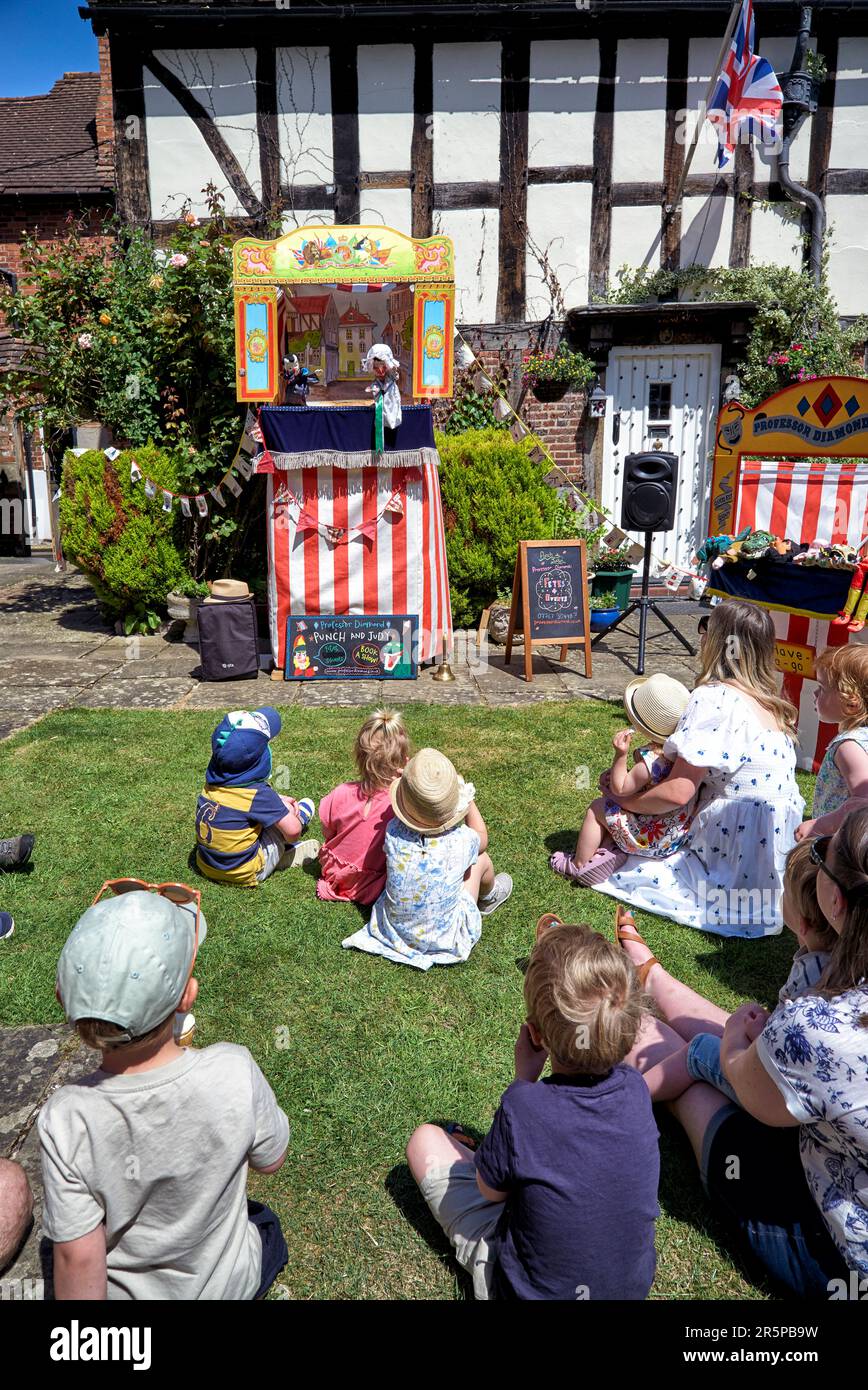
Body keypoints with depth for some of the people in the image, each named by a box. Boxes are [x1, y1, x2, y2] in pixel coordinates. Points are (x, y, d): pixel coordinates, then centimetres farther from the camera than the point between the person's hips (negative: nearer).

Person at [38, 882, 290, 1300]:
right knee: (267, 1227, 35)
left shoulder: (64, 1120, -32)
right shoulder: (233, 1071, -33)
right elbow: (270, 1160, -12)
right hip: (226, 1284, 1)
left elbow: (79, 1259, -21)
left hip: (127, 1291, 0)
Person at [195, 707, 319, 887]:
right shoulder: (258, 794, -24)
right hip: (244, 875, -7)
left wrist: (278, 801, 11)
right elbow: (293, 830, -20)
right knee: (305, 804, 0)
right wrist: (288, 809, 0)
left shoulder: (211, 784, -4)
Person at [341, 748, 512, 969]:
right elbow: (482, 838, 1)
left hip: (393, 932, 2)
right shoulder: (462, 840, -25)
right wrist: (468, 800, 9)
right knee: (481, 858, 14)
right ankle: (488, 897, 48)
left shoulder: (393, 832, -22)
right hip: (444, 940, -2)